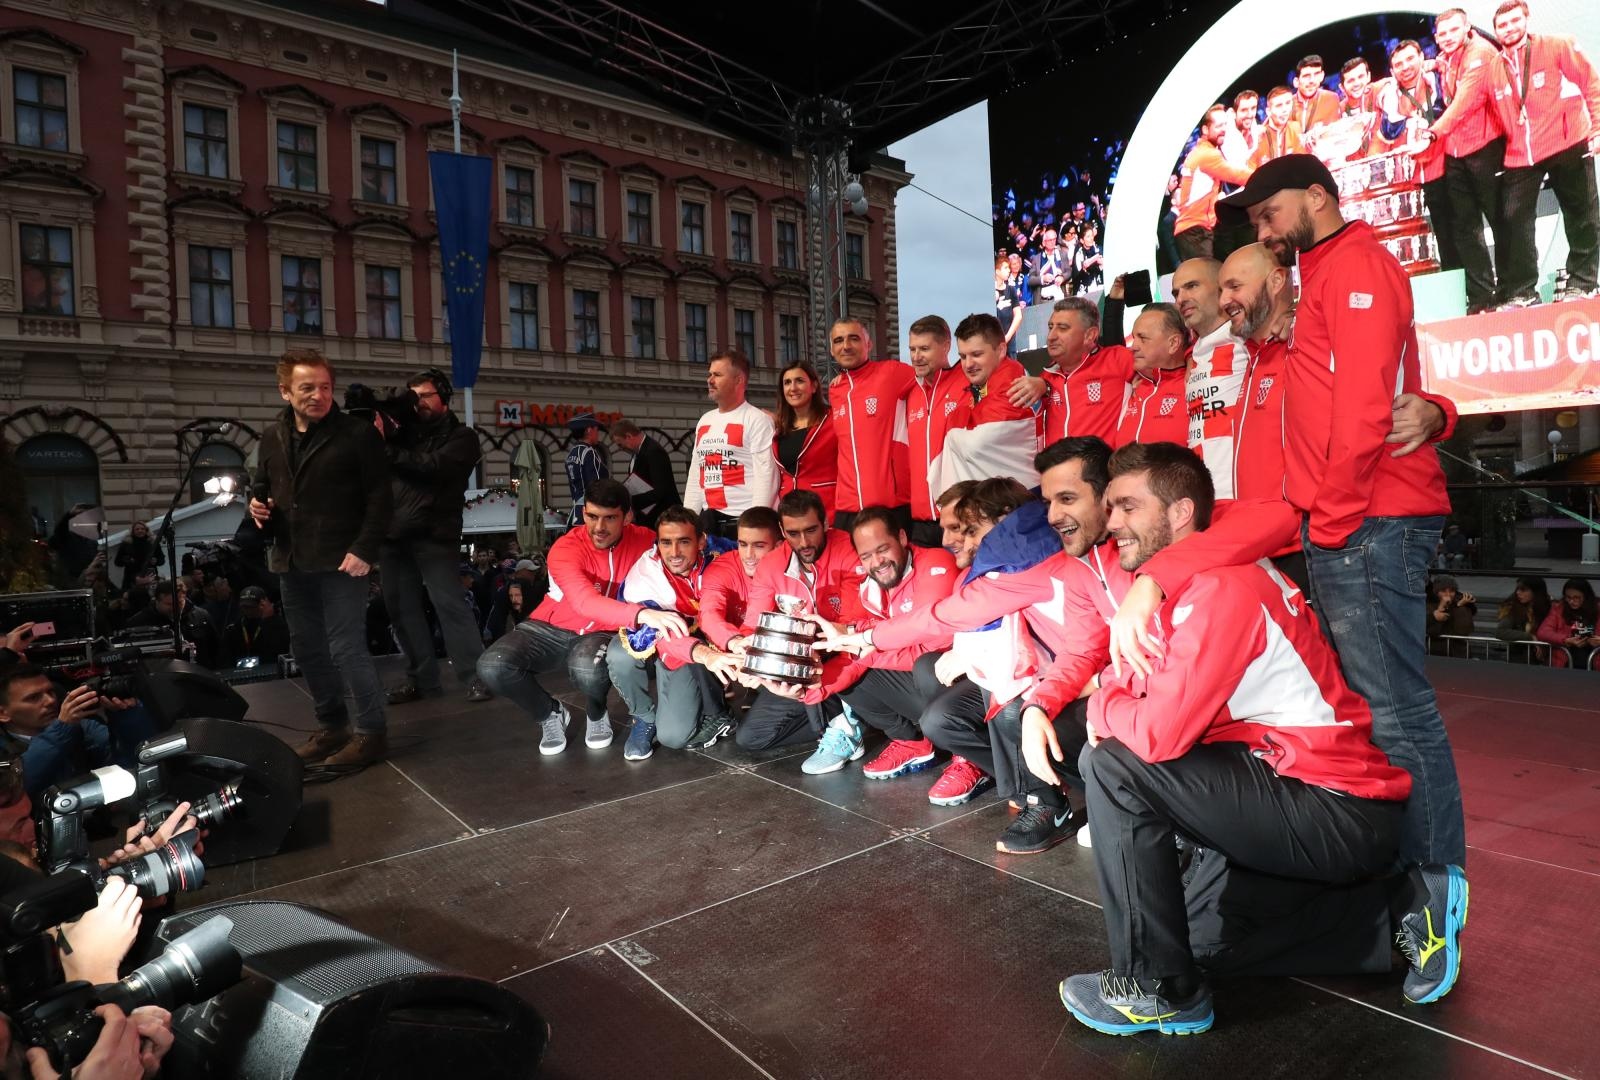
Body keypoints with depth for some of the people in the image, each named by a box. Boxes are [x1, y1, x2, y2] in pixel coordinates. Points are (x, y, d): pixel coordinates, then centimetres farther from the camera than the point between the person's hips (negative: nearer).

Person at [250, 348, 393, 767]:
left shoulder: (357, 433, -7)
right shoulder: (273, 437, 10)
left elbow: (380, 497, -9)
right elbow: (262, 486, 24)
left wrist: (363, 550, -17)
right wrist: (257, 505, 0)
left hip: (339, 561, -7)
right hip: (291, 562, 7)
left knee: (346, 648, -7)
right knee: (306, 649, 14)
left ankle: (372, 731, 6)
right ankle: (331, 726, 29)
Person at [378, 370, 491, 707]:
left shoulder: (461, 436, 5)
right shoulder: (405, 431, 19)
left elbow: (432, 467, -13)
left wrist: (388, 451, -10)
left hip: (434, 534, -5)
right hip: (393, 532, 5)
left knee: (449, 603, -8)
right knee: (401, 607, 7)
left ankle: (475, 676, -3)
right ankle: (422, 679, 15)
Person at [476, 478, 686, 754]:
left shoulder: (645, 541, -13)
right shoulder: (565, 549, -25)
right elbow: (585, 602, -42)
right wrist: (642, 614, -59)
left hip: (602, 633, 0)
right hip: (551, 629, 1)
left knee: (588, 668, -37)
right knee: (491, 666, -25)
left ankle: (596, 715, 1)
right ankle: (551, 714, 5)